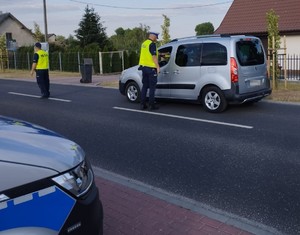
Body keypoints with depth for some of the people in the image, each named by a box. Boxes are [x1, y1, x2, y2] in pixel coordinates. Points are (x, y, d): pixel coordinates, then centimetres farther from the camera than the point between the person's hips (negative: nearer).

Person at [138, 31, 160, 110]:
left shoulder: (144, 43, 14)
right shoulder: (152, 44, -12)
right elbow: (154, 56, -18)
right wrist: (158, 67, -16)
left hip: (144, 66, 8)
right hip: (151, 68, -8)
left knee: (145, 86, 12)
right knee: (152, 87, -1)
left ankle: (142, 104, 12)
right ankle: (151, 105, 0)